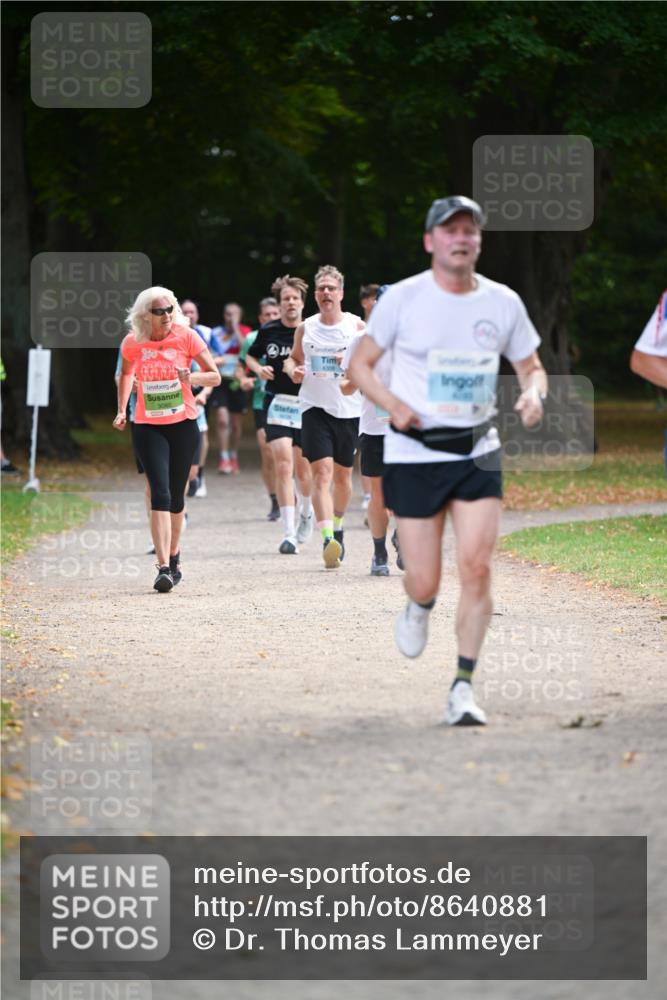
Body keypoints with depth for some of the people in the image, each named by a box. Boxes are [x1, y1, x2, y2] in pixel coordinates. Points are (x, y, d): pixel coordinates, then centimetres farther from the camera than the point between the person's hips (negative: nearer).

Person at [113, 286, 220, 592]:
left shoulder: (186, 337, -7)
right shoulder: (132, 343, -3)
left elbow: (215, 376, -3)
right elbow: (126, 374, 18)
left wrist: (191, 377, -23)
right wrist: (122, 410, 9)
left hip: (183, 425, 1)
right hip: (147, 427, -1)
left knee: (176, 495, 9)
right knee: (160, 493, -15)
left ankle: (173, 555, 31)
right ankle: (164, 567, -20)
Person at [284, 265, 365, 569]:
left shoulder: (357, 326, 1)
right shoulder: (305, 328, 6)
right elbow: (293, 357, 21)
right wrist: (292, 370, -2)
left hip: (350, 409, 1)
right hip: (316, 407, 0)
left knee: (343, 475, 14)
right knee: (322, 472, -15)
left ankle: (337, 526, 39)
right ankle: (327, 539, -25)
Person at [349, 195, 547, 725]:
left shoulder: (504, 302, 2)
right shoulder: (402, 299, -5)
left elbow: (531, 367, 14)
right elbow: (361, 364, 3)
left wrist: (534, 393, -10)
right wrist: (393, 404, -16)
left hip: (478, 453, 2)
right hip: (415, 455, -2)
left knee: (477, 568, -11)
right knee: (424, 582, -2)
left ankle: (463, 687, -2)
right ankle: (419, 608, 37)